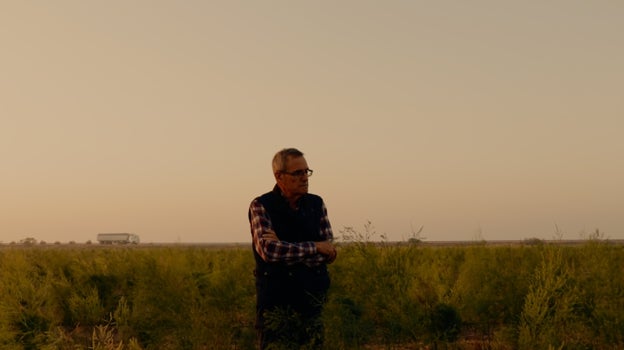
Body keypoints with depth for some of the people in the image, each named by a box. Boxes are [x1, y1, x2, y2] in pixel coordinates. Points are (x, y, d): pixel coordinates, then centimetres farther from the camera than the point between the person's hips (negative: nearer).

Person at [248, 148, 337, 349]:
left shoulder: (316, 204, 8)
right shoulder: (261, 206, -3)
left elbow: (329, 254, 0)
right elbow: (268, 250, -18)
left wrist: (284, 250, -12)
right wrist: (314, 248, -11)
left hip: (312, 302, 4)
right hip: (276, 304, -4)